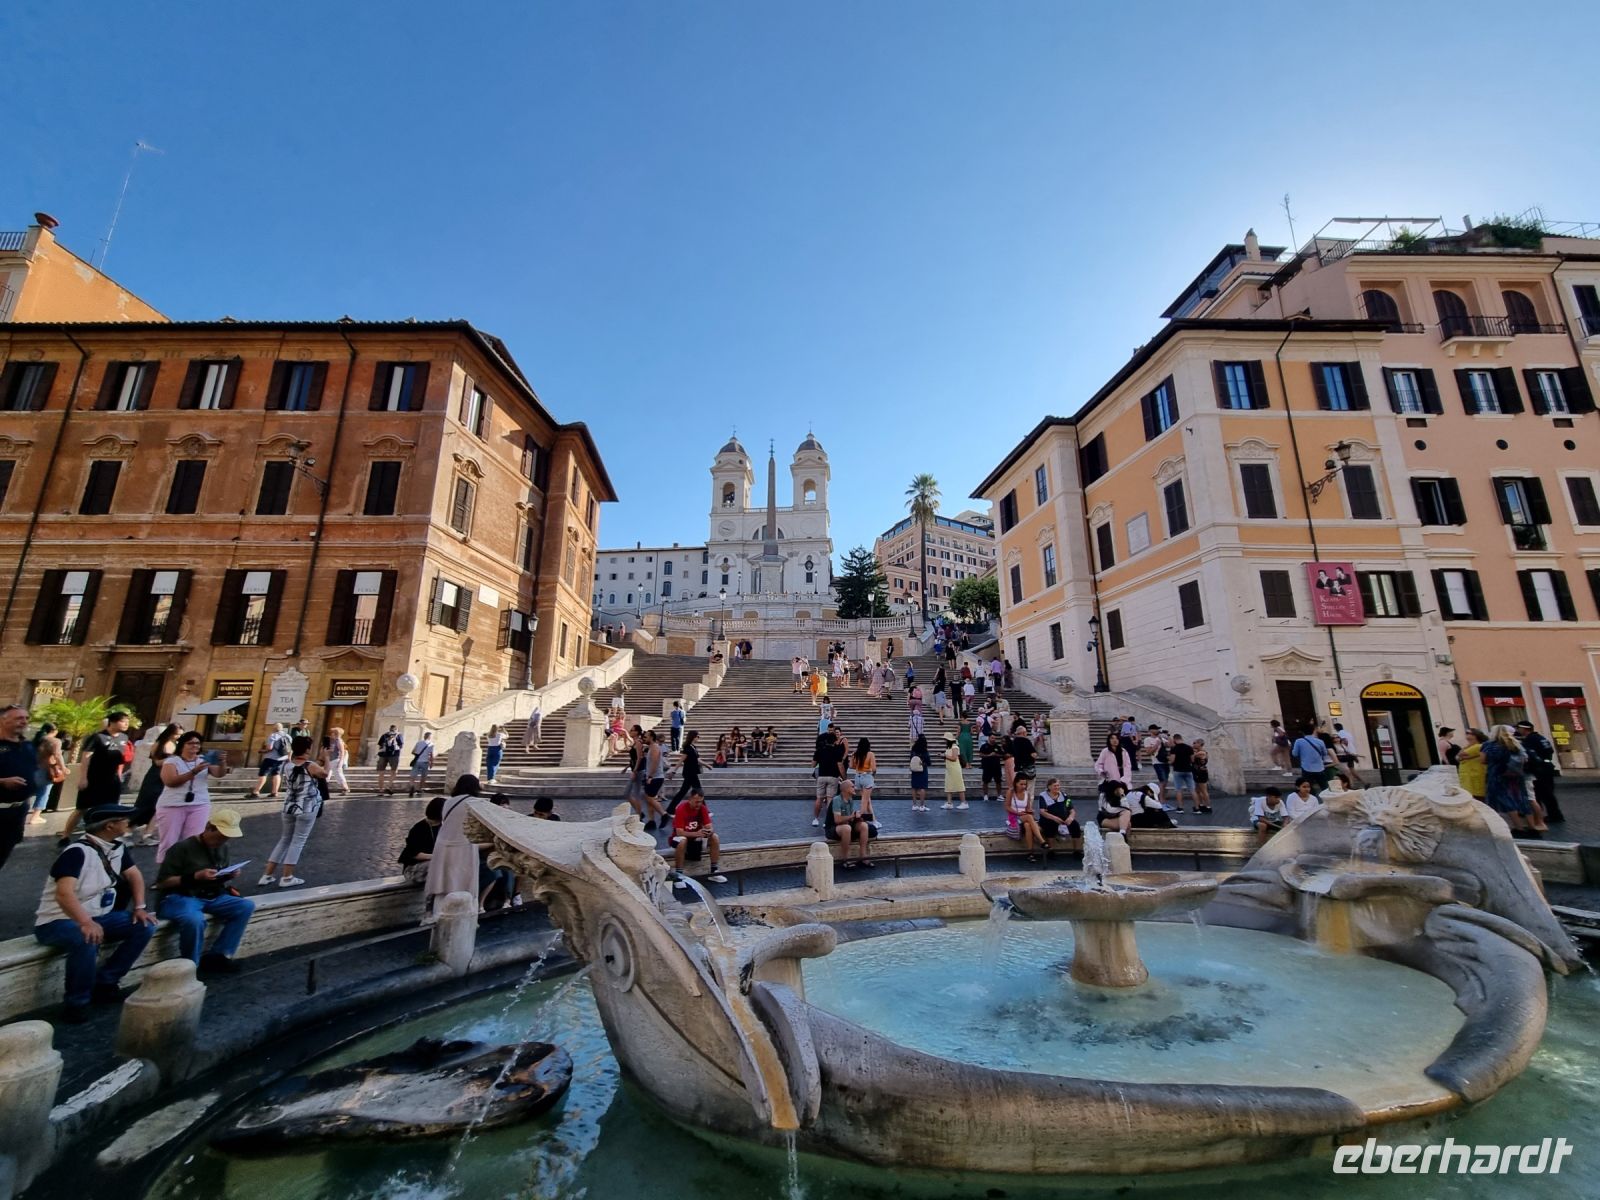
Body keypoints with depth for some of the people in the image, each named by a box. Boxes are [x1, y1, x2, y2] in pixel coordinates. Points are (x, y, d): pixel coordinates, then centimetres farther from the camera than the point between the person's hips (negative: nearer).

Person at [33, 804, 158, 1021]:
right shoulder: (78, 851, -23)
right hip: (57, 921, -7)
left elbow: (135, 876, 12)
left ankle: (104, 983, -1)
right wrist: (86, 923, -44)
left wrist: (139, 907, 0)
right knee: (87, 941, -37)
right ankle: (76, 1003, -16)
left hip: (97, 916, 8)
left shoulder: (117, 847, 2)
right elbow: (64, 893, -34)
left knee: (144, 927, -10)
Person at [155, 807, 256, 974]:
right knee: (194, 920, -39)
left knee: (246, 906, -17)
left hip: (212, 897, 7)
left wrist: (229, 875, -1)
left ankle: (218, 956, -12)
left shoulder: (223, 847, 10)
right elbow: (161, 882, -12)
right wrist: (195, 876, -23)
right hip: (181, 898, -7)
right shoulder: (182, 848, -11)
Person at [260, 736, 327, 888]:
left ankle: (266, 876, 19)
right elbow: (325, 774, 3)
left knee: (284, 839, 18)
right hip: (307, 809, -6)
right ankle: (287, 878, 5)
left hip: (289, 807, 6)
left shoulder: (287, 767, 1)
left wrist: (290, 756, 22)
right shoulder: (310, 766, -15)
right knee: (298, 841, 2)